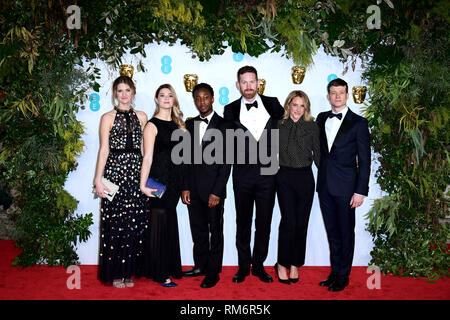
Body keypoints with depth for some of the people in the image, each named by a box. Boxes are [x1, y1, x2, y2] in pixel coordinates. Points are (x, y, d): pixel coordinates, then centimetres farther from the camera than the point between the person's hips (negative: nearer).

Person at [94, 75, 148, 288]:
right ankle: (114, 273, 12)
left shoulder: (141, 117, 13)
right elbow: (104, 149, -1)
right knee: (115, 222, -1)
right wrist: (98, 180, -7)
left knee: (134, 222, 3)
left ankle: (128, 271, 16)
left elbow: (144, 148, 12)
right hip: (115, 171, -3)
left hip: (136, 173, 3)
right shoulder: (108, 118, 5)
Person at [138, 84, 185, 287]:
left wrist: (182, 182, 9)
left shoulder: (177, 123, 13)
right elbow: (147, 158, -12)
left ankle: (170, 268, 26)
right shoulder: (152, 125, -6)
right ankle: (160, 274, 12)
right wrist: (143, 185, -18)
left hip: (174, 180, 6)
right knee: (160, 225, 1)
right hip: (158, 180, -6)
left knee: (170, 224, 13)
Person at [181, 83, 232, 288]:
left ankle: (213, 272, 17)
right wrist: (185, 187, 4)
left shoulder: (223, 125, -5)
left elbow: (226, 162, -8)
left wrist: (216, 192, -13)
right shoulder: (190, 124, 11)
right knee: (198, 230, 14)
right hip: (193, 189, 5)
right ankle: (200, 266, 29)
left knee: (215, 231, 6)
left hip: (213, 188, -5)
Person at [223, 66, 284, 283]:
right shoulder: (231, 110, 2)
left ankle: (259, 265, 23)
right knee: (243, 223, 9)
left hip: (267, 174, 1)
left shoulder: (273, 104, 3)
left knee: (264, 223, 8)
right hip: (242, 175, 0)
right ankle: (243, 266, 23)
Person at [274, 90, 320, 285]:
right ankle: (282, 264, 7)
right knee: (289, 221, -9)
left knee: (301, 223, 5)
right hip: (285, 177, -1)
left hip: (305, 177, 2)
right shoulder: (278, 126, 4)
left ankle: (295, 264, 19)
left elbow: (318, 153, 8)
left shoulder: (312, 127, 5)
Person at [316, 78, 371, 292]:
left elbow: (364, 160, -6)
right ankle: (334, 272, 27)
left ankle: (343, 276, 19)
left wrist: (361, 191, -11)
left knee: (346, 232, 6)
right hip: (324, 185, 4)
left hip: (345, 186, -4)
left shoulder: (358, 123, -4)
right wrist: (323, 172, 6)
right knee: (332, 232, 13)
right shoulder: (321, 119, 9)